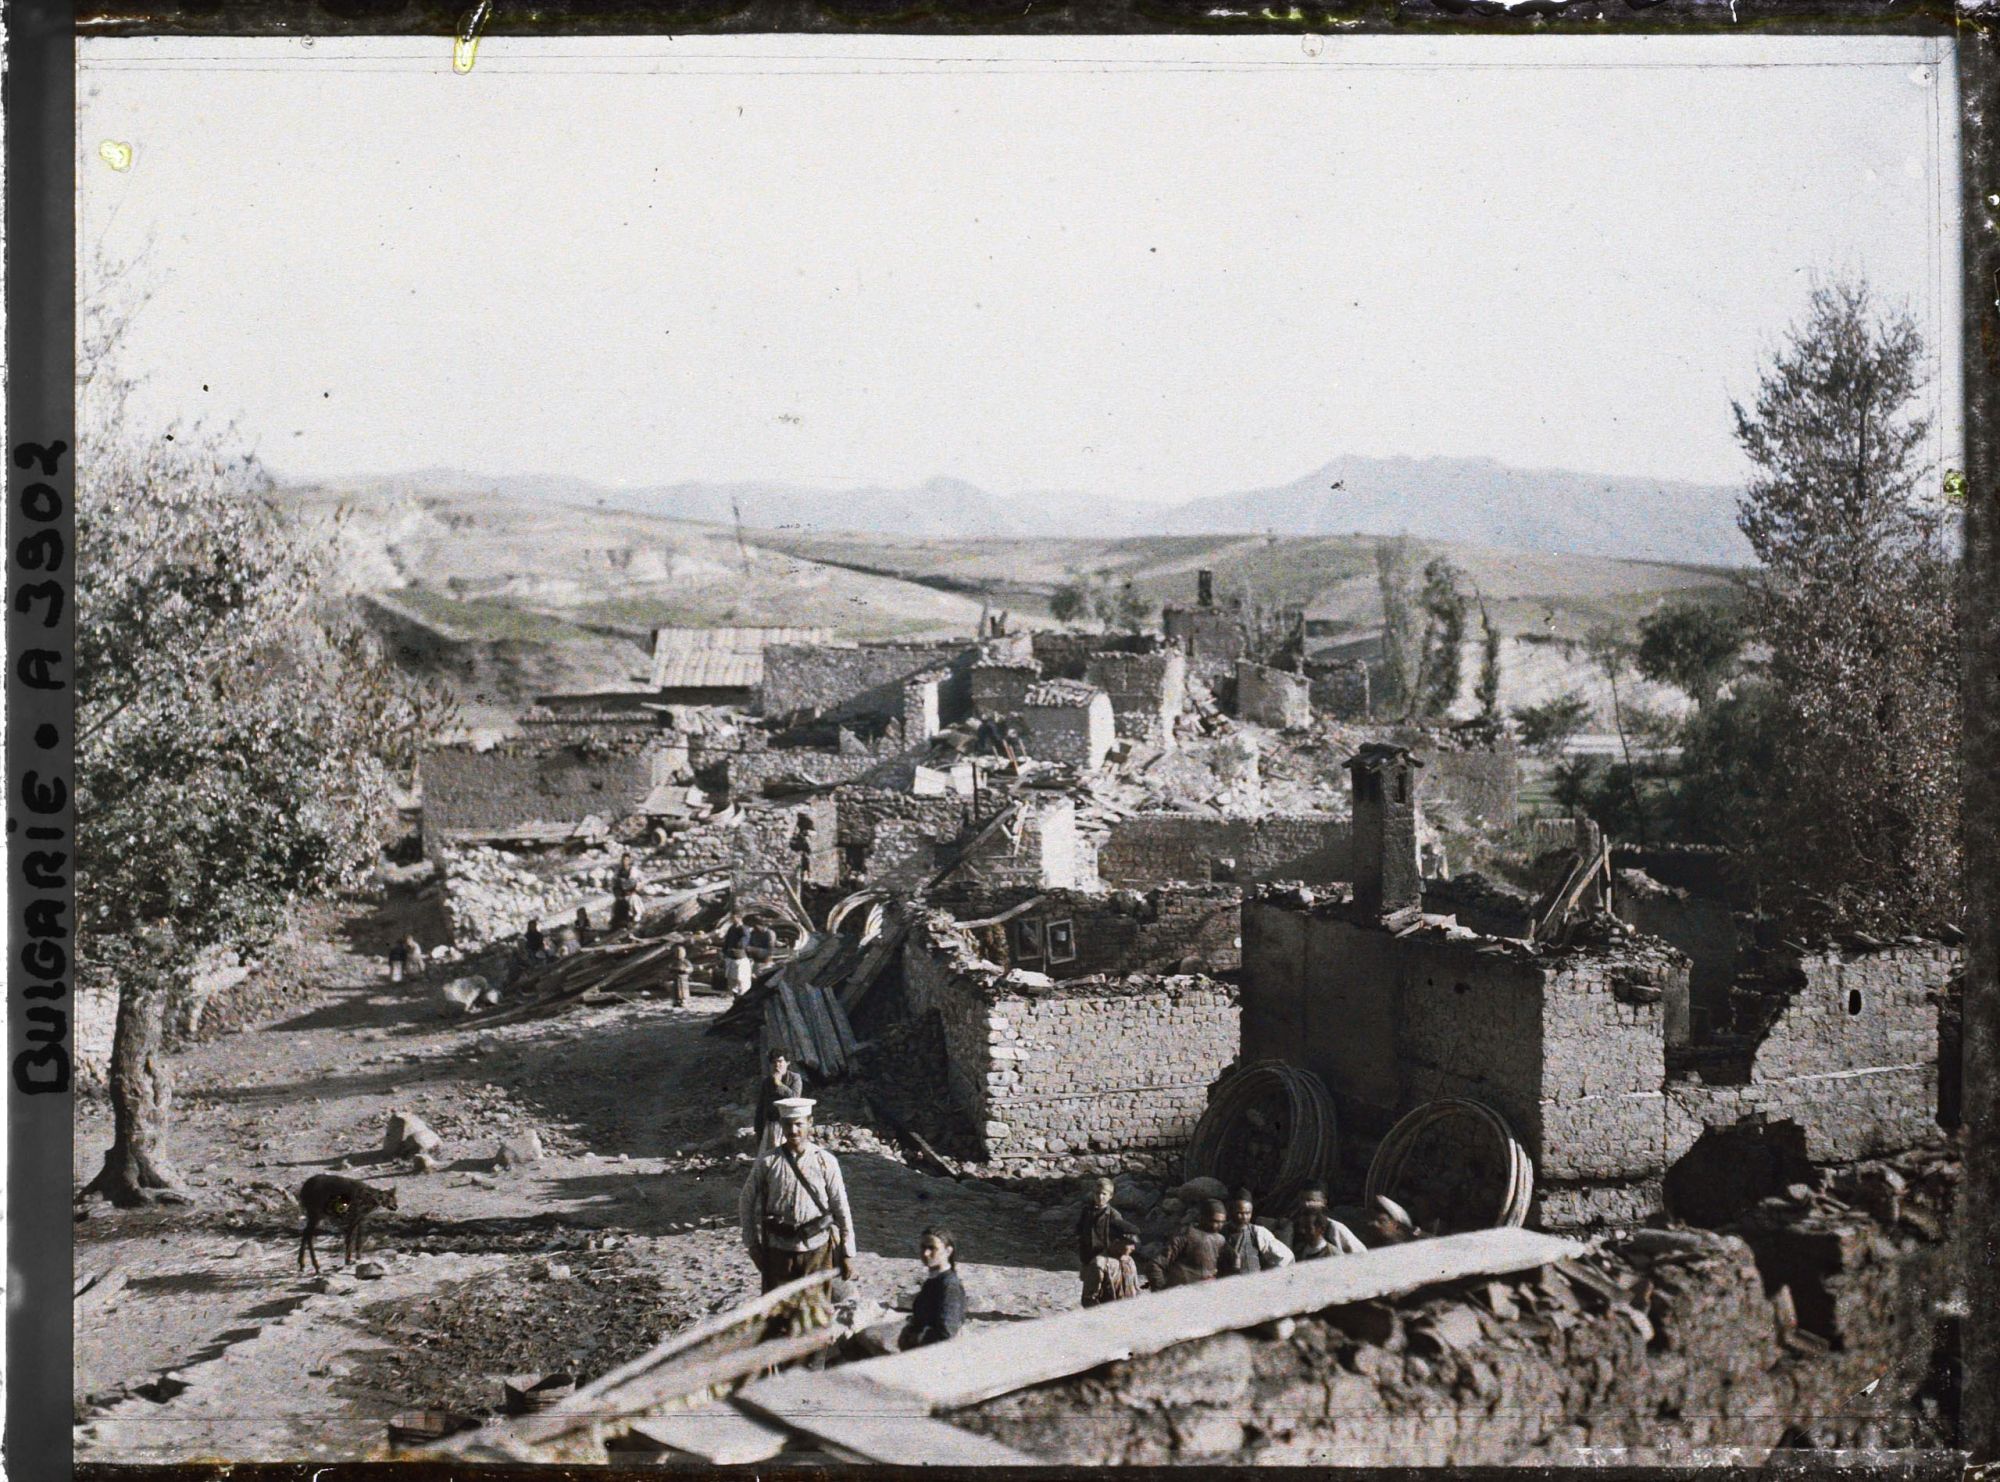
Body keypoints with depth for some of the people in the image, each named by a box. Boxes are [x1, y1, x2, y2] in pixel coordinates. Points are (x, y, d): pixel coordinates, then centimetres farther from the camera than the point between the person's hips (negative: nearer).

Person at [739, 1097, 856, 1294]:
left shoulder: (825, 1162, -3)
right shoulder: (767, 1162, -3)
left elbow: (842, 1210, 1)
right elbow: (747, 1204, 6)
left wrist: (847, 1254, 1)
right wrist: (752, 1245, 5)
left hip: (817, 1248, 0)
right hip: (778, 1249, 0)